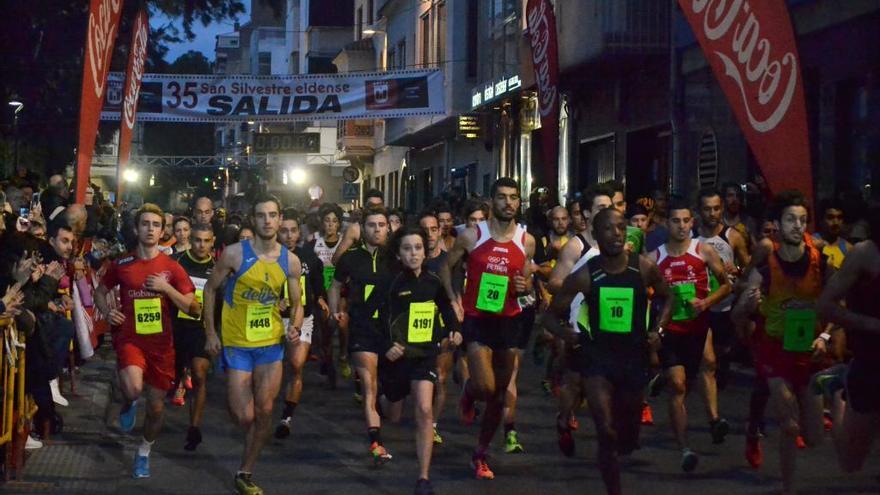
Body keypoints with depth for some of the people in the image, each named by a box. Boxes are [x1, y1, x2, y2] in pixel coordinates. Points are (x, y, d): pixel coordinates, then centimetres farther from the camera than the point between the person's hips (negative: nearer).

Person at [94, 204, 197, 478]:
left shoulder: (172, 268, 0)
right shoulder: (122, 264, 0)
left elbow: (192, 308, -3)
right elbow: (100, 291, 17)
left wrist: (167, 288, -16)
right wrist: (107, 312, -2)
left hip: (161, 344, 2)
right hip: (130, 339, -1)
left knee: (156, 407, 8)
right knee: (133, 389, -31)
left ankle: (144, 453, 35)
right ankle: (129, 404, 7)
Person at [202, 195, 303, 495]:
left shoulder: (290, 261, -2)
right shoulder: (234, 254, -11)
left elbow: (296, 304, 7)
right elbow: (211, 289, -1)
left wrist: (295, 327, -14)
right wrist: (210, 333, -4)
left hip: (271, 344, 3)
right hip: (237, 345, -3)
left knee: (264, 413, 4)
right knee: (243, 417, -6)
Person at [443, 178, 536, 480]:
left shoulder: (527, 241, 1)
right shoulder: (472, 236, -6)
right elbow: (447, 267, 7)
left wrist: (525, 286, -10)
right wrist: (453, 299, -7)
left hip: (509, 321, 3)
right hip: (476, 318, -3)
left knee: (499, 394, 9)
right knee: (485, 386, -19)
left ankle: (480, 455, 26)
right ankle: (468, 394, 20)